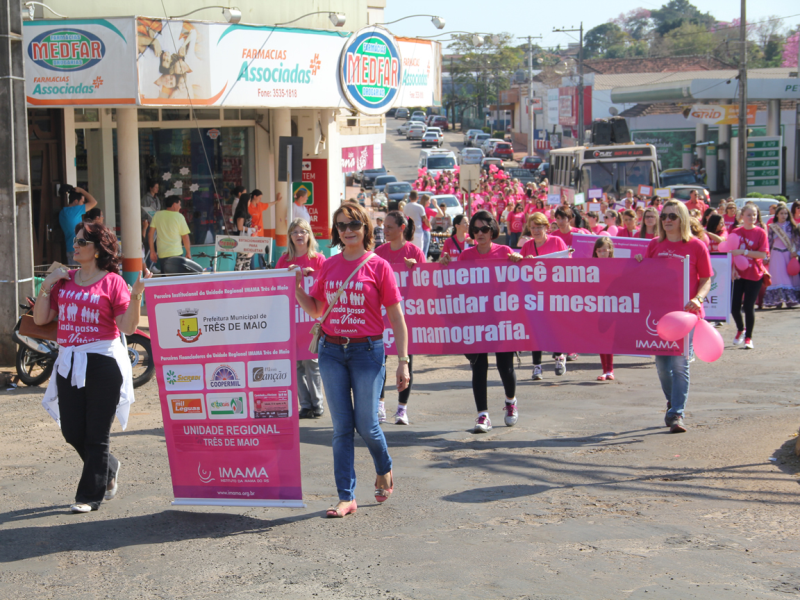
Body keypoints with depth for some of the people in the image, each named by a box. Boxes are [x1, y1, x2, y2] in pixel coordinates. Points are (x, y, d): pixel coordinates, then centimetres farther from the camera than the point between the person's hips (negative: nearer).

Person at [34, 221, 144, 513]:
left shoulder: (113, 281, -3)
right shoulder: (63, 279, 11)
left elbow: (128, 327, -9)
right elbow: (40, 319, 9)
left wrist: (136, 296, -22)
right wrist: (46, 286, 0)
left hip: (103, 361, -5)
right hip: (68, 363, 5)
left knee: (96, 435, 1)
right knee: (72, 433, 9)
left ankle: (90, 495, 11)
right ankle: (108, 468, 36)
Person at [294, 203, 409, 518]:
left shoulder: (378, 266, -4)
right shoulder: (329, 265, 8)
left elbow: (396, 318, -3)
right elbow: (315, 309, 15)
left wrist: (403, 361, -7)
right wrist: (296, 288, -2)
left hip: (367, 350, -3)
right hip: (331, 350, 3)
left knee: (366, 424, -1)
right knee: (342, 427, 3)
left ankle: (384, 470, 31)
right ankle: (346, 496, 9)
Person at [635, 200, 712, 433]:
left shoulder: (696, 246, -2)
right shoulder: (654, 245, 9)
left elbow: (706, 280, 0)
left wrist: (698, 299, -17)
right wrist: (639, 265, -4)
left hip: (685, 313, -4)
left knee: (679, 363, -9)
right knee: (661, 362, 10)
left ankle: (676, 414, -7)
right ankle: (673, 402, 32)